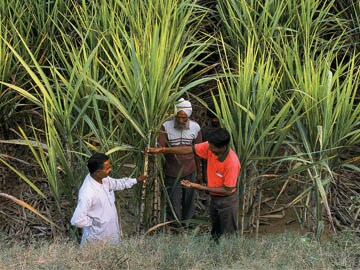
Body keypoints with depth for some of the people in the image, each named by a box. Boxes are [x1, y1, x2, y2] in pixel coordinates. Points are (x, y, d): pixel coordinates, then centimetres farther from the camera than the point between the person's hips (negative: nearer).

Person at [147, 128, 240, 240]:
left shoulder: (232, 163, -35)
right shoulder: (210, 146, -18)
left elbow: (228, 190, -27)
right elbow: (188, 149, -8)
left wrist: (200, 187, -26)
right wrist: (162, 150, -13)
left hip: (227, 202, -7)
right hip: (214, 198, 7)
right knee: (215, 233, 25)